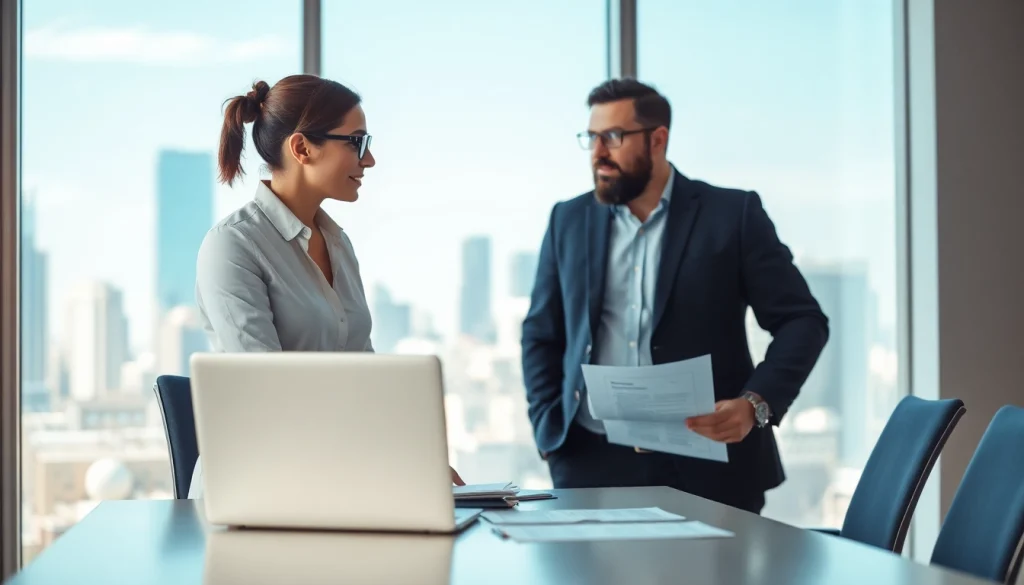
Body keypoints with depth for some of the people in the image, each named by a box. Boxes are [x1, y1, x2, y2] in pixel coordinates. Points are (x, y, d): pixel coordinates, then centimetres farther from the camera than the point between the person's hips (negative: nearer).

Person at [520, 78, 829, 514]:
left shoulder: (733, 215, 0)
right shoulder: (569, 220, 10)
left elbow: (801, 321, -1)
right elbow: (541, 334, 16)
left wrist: (756, 404, -16)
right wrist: (547, 428, 2)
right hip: (590, 461, 2)